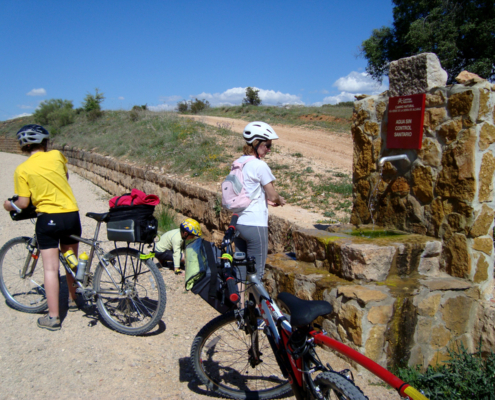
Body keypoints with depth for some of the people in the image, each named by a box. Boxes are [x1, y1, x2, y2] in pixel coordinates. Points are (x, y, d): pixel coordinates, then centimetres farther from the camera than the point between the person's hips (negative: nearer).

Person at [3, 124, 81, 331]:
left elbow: (23, 203, -7)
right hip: (72, 215, 4)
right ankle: (73, 300, 37)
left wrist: (9, 205, 14)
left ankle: (53, 317, 2)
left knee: (50, 268, 0)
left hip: (48, 217, -3)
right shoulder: (56, 155, 2)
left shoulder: (22, 170, -6)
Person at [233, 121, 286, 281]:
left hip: (238, 222, 8)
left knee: (239, 268, 17)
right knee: (256, 273, 3)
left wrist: (265, 200, 11)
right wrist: (280, 200, 10)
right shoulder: (260, 165, -14)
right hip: (255, 225, -8)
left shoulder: (238, 162, 10)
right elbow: (273, 195, -11)